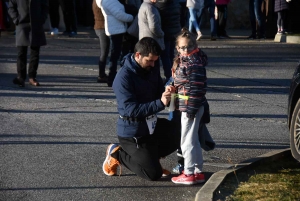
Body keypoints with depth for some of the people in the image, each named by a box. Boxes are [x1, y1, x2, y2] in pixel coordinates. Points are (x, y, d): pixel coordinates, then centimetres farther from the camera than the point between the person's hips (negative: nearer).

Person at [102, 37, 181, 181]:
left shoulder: (152, 69, 0)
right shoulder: (123, 78, -23)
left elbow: (157, 93, 11)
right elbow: (131, 109, -29)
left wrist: (166, 92, -15)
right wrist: (160, 103, -36)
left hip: (152, 125, 8)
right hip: (132, 133, -8)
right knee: (154, 174, -8)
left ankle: (151, 154, 15)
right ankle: (117, 154, 11)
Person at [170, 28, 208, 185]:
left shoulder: (194, 63, -18)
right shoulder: (183, 60, 12)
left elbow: (196, 87, -22)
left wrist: (191, 108, -23)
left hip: (191, 107, -10)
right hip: (186, 106, 10)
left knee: (187, 141, -3)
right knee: (193, 139, 17)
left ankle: (189, 173, 4)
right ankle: (198, 171, 26)